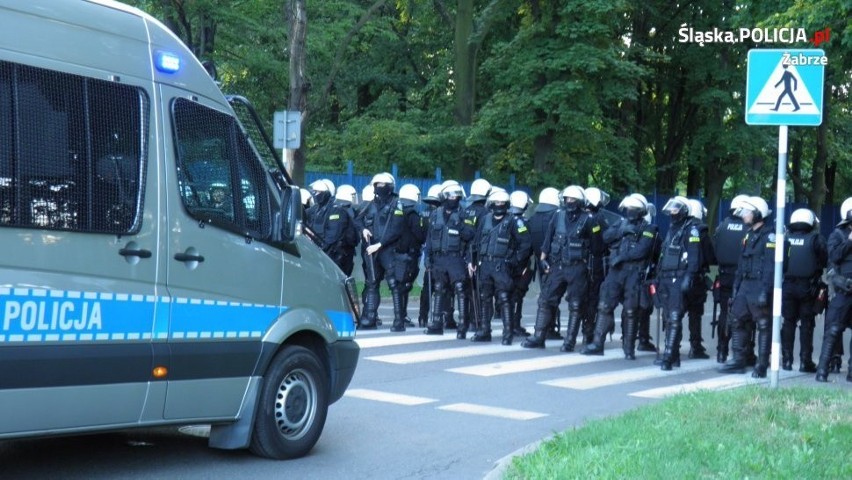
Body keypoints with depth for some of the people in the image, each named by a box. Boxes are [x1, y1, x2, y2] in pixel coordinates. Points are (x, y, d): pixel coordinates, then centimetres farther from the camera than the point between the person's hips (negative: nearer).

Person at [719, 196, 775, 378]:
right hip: (745, 285, 9)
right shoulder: (749, 234, 16)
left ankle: (762, 365, 4)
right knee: (736, 321, 8)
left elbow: (771, 266, -18)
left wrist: (765, 291, -23)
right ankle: (738, 361, 15)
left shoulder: (769, 236, -11)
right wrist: (736, 286, 16)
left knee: (764, 326, -1)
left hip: (760, 286, -9)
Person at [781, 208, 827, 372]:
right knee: (807, 324, 3)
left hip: (788, 286, 3)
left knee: (788, 322, 10)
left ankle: (786, 359, 11)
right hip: (808, 287, -2)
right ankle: (805, 361, 3)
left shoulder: (785, 238, 2)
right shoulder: (816, 239, -6)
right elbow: (824, 261, -4)